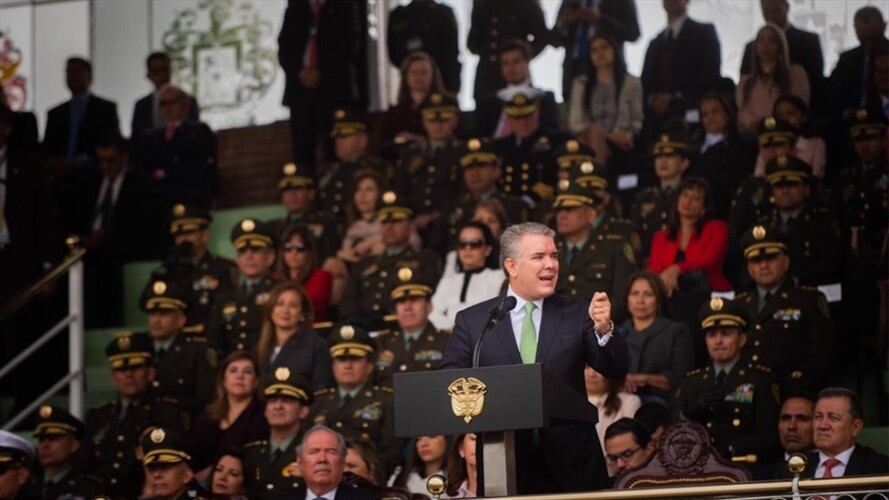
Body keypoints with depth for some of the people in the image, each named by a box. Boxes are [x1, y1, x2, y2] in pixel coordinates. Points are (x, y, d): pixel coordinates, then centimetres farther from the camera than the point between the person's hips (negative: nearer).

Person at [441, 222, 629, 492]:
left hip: (571, 464, 1)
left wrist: (603, 329, -20)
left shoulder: (576, 315, 6)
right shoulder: (472, 321, 5)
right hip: (504, 467, -1)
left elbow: (616, 371, -1)